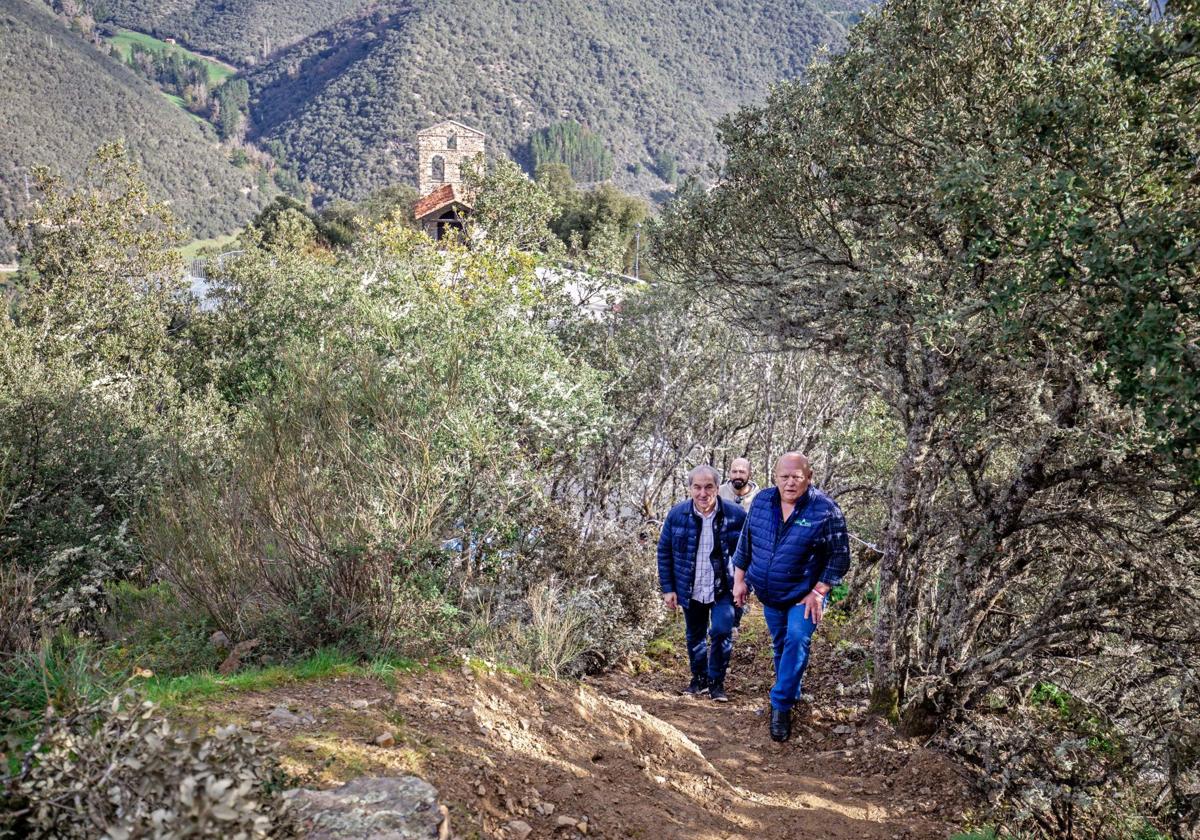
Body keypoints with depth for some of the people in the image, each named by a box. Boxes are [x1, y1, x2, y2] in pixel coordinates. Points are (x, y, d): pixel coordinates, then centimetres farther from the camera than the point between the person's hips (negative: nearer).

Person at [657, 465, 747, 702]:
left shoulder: (735, 514, -14)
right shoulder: (677, 514, -9)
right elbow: (664, 552, 0)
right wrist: (668, 589, -2)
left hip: (724, 590, -2)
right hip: (691, 591, 2)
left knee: (721, 631, -12)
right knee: (695, 636, 15)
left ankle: (717, 681, 7)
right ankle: (699, 678, 35)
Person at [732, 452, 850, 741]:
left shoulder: (825, 509, -18)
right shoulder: (761, 502, -5)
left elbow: (839, 557, -14)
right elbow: (745, 544, 7)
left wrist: (818, 592, -17)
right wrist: (739, 579, 5)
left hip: (804, 596, -4)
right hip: (769, 595, 5)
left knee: (797, 640, -20)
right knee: (780, 645, 16)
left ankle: (781, 705, -11)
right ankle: (791, 694, 37)